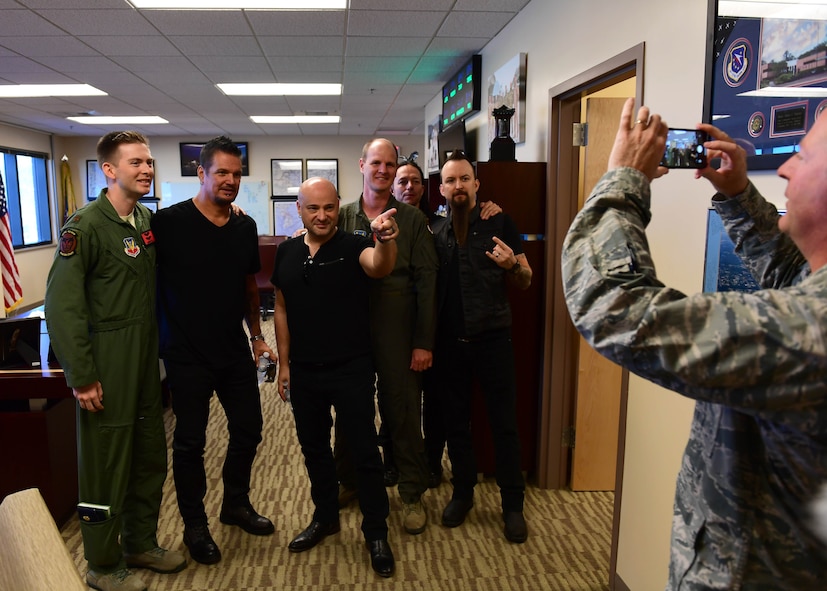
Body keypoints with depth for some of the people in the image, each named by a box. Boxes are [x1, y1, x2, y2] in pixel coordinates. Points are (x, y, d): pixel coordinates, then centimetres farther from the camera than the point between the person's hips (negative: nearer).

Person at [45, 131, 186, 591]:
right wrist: (82, 376, -18)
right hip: (107, 368, -7)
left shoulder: (149, 220, 9)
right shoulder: (86, 225, -13)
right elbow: (62, 305, -17)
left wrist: (159, 349, 9)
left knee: (151, 457, 16)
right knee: (107, 466, 5)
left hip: (146, 362, 7)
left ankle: (141, 544, 36)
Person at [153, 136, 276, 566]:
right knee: (190, 441, 8)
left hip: (235, 350, 5)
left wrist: (257, 335, 13)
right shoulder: (169, 223, -12)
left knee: (248, 429, 13)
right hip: (187, 354, -5)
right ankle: (195, 526, 28)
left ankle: (236, 504, 37)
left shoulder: (245, 227, 5)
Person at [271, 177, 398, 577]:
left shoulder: (353, 246, -11)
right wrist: (284, 364, 8)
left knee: (364, 451, 4)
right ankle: (325, 517, 40)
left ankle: (376, 533, 21)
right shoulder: (286, 252, 3)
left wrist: (385, 242, -56)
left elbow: (379, 267, -34)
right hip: (303, 372, 5)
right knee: (313, 447, 19)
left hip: (351, 370, -5)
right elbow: (281, 309, 9)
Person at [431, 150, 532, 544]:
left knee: (504, 423, 3)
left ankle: (513, 504, 17)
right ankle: (462, 493, 30)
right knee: (455, 422, 12)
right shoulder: (436, 233, 7)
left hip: (492, 337, -2)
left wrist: (512, 265, -18)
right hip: (450, 341, 3)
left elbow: (525, 282, 2)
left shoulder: (499, 224, 0)